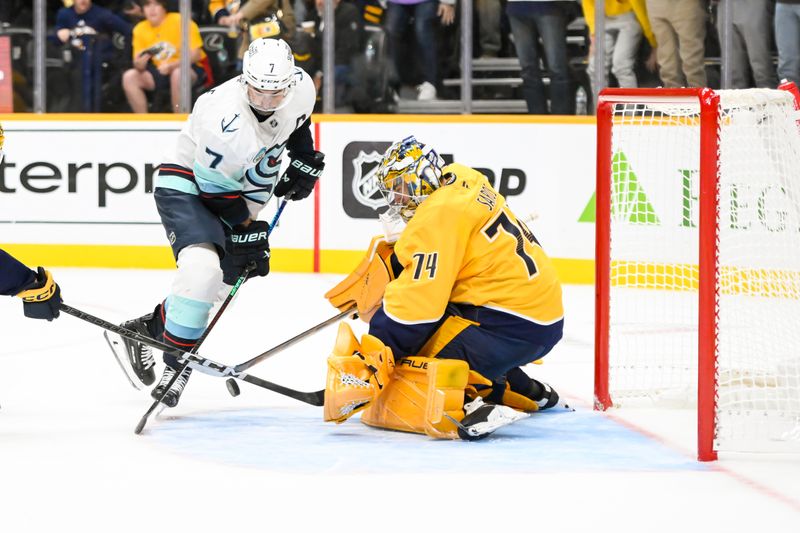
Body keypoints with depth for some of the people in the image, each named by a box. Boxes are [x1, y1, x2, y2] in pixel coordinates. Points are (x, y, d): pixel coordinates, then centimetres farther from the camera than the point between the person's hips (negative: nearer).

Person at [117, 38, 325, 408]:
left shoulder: (301, 88, -16)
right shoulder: (226, 123, -36)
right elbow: (215, 191, -25)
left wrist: (304, 160, 5)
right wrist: (245, 231, -18)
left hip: (236, 185, 8)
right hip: (187, 185, -8)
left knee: (227, 278, 10)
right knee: (202, 266, -29)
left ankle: (150, 327, 32)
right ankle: (176, 363, -15)